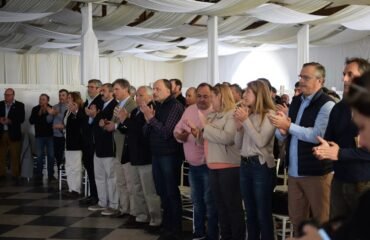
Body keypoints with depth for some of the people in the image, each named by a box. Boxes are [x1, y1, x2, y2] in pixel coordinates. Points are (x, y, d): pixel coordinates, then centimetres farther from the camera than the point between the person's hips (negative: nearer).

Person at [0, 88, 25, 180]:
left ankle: (15, 176, 8)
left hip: (14, 135, -3)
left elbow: (21, 119, -8)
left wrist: (10, 121, -20)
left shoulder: (20, 105, 1)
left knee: (15, 157, 1)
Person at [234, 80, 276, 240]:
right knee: (250, 212, 16)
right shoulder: (248, 114, 12)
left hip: (261, 166, -7)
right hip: (245, 165, 7)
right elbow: (239, 145, 12)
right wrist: (239, 126, -4)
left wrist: (246, 120, -17)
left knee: (263, 214, 1)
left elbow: (261, 141, -19)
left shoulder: (270, 114, -8)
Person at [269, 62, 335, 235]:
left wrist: (288, 126, -22)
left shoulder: (326, 104, -12)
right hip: (293, 172, 7)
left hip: (316, 173, -7)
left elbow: (317, 136, -24)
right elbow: (281, 135, 14)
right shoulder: (296, 102, 12)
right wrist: (282, 131, -9)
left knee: (321, 221, 6)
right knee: (296, 219, 17)